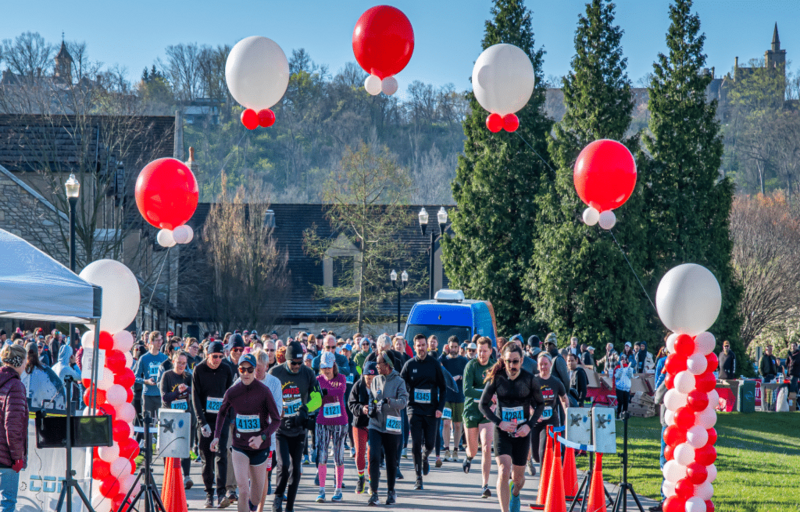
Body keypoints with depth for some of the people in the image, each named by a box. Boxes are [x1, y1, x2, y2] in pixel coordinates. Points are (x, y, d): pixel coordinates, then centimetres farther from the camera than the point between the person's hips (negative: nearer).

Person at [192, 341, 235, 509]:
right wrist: (202, 422, -12)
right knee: (206, 458, 3)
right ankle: (209, 493, 12)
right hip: (205, 419, -1)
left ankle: (221, 494, -16)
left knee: (221, 455, -11)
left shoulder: (226, 370, 5)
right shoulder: (199, 370, -2)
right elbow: (195, 397, -5)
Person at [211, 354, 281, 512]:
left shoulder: (264, 391, -11)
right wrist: (217, 436, 5)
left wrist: (262, 437, -22)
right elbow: (222, 413, 15)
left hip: (260, 446, 0)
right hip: (239, 446, 0)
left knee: (256, 491, 13)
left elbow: (276, 420, -7)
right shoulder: (232, 392, -5)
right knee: (243, 490, -14)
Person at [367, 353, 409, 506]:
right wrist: (367, 407, 0)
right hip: (375, 425, 2)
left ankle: (391, 492, 25)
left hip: (391, 427, -2)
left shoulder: (399, 381, -3)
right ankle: (374, 493, -10)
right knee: (374, 457, -12)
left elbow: (403, 401, -14)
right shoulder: (375, 381, 9)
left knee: (391, 461, 8)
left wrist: (389, 401, -29)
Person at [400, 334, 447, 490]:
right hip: (414, 409, 0)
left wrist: (440, 407, -4)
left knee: (430, 444, 1)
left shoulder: (434, 364, 2)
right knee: (416, 444, -6)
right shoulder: (410, 365, 2)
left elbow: (443, 388, 6)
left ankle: (425, 458, 37)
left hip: (431, 411, 0)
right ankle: (418, 478, 1)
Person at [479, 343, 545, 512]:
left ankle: (515, 494, 48)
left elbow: (540, 404, 4)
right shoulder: (496, 378, -10)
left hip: (522, 432, 1)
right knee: (503, 472, -20)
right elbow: (483, 405, -1)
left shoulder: (530, 379, -8)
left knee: (518, 477, 12)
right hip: (502, 431, -1)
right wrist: (499, 423, -13)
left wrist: (529, 425, -10)